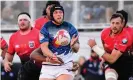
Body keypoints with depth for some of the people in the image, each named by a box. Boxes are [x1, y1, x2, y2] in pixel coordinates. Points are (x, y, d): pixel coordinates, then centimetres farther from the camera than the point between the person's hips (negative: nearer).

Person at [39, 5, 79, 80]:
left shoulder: (70, 28, 2)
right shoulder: (46, 28, 1)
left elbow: (76, 49, 0)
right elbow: (44, 47, -8)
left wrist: (73, 45, -25)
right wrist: (53, 57, -29)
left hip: (65, 65, -1)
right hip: (48, 66, 1)